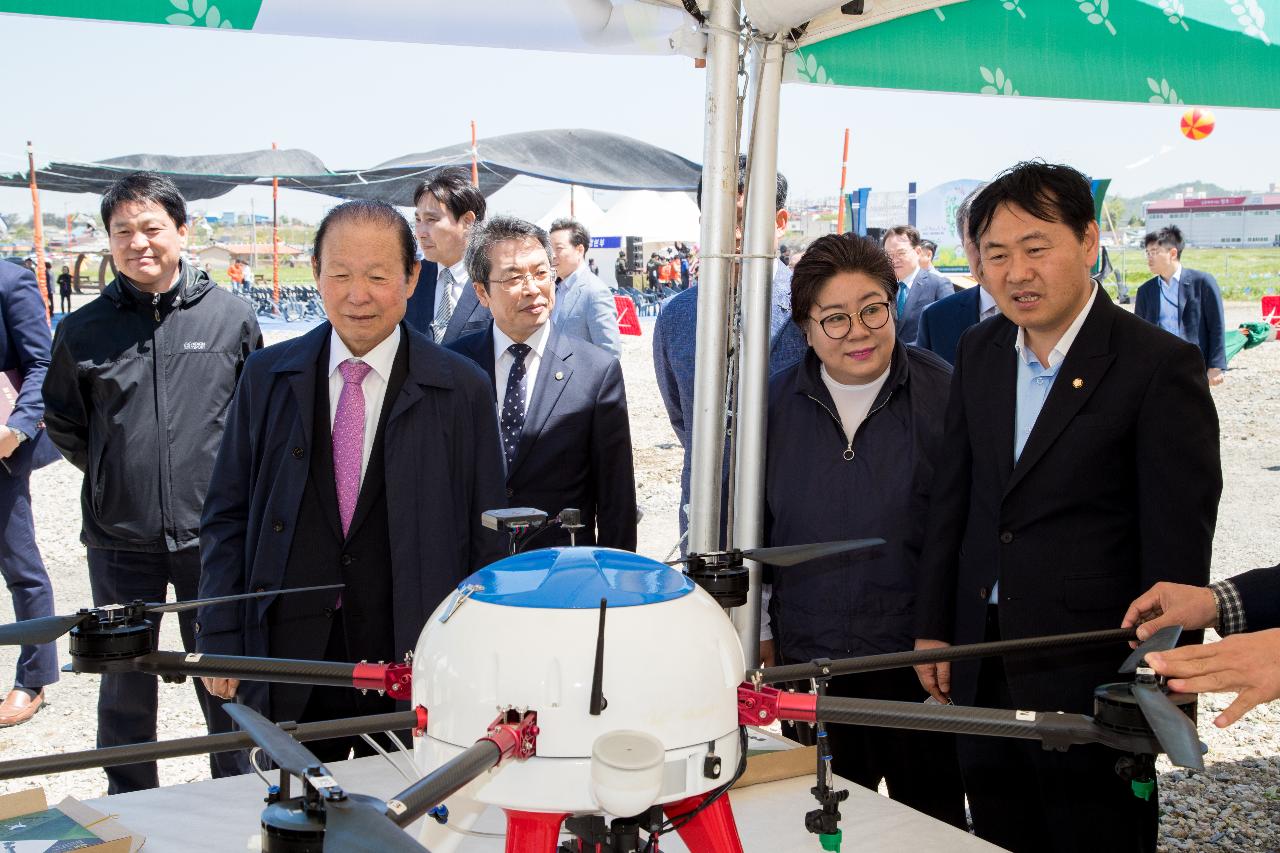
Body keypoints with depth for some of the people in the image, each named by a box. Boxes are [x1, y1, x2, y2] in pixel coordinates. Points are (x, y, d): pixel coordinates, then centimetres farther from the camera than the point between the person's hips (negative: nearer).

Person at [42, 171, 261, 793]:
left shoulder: (231, 317, 0)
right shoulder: (82, 331, 2)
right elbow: (63, 423, 16)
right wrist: (114, 476, 10)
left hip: (212, 535, -1)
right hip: (119, 538, 1)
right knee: (125, 686, 12)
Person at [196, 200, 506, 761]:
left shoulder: (462, 389, -2)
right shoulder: (267, 376, 4)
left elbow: (486, 540, 1)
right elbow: (227, 516, 7)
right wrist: (221, 643, 1)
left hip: (412, 666, -1)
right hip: (288, 660, 2)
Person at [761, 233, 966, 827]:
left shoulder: (944, 394, -7)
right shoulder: (776, 402, 1)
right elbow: (754, 526, 10)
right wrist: (759, 632, 10)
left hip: (919, 664, -2)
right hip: (807, 661, 3)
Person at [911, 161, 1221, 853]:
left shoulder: (1160, 365, -14)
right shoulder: (978, 353, 5)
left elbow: (1178, 546, -13)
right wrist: (933, 629, 9)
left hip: (1091, 675, -5)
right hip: (981, 672, 6)